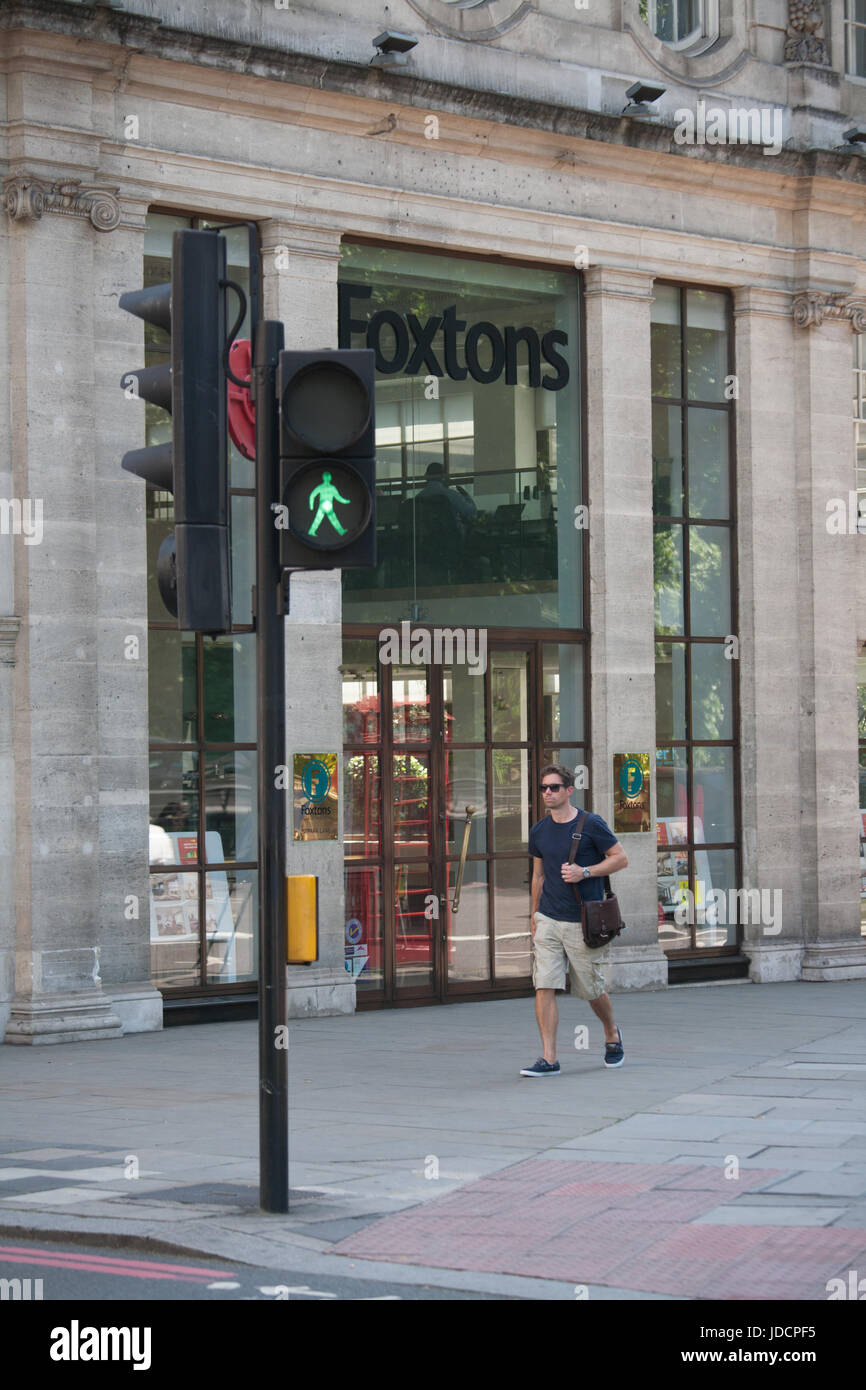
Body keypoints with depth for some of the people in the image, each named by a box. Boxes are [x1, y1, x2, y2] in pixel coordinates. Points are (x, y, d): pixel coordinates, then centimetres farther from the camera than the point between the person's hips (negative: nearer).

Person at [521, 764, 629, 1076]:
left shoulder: (591, 825, -6)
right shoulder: (539, 831, 8)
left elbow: (620, 859, -3)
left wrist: (585, 871, -16)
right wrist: (534, 915, 21)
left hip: (584, 922, -3)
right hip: (548, 921, 3)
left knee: (592, 990, 7)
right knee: (544, 987, -9)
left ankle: (612, 1034, 38)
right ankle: (549, 1059, -7)